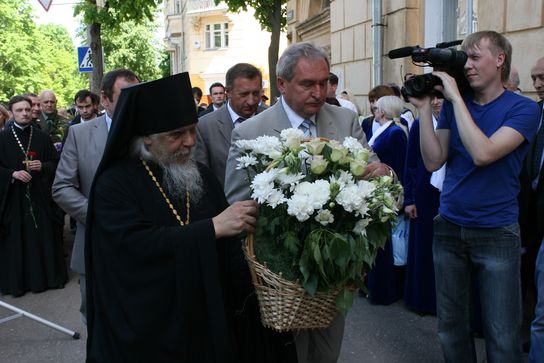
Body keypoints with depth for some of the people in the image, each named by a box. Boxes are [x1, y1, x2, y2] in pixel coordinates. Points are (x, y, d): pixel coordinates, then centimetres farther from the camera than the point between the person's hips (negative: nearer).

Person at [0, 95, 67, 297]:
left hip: (40, 196, 2)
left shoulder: (42, 137, 6)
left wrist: (42, 166, -11)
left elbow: (55, 162, 8)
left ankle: (48, 275, 16)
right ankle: (17, 280, 13)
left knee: (44, 236, 4)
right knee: (16, 239, 1)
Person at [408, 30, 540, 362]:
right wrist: (424, 107, -9)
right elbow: (433, 161, -2)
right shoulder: (454, 106, 6)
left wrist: (455, 97, -17)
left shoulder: (523, 109, -6)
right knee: (451, 326, 13)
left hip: (497, 232, -4)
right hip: (449, 227, 4)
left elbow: (483, 153, -22)